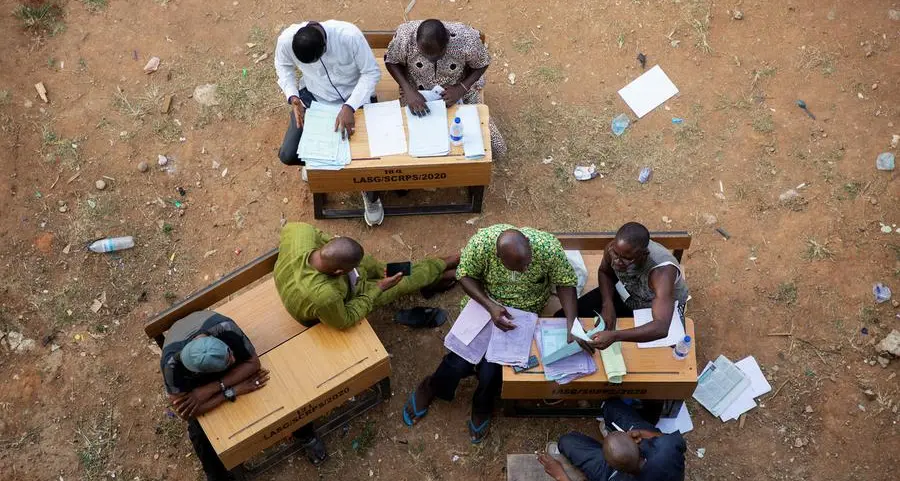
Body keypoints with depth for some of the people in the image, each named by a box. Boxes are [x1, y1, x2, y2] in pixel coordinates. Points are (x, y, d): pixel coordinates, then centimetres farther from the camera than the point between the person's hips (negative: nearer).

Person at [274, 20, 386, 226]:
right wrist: (292, 96, -18)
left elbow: (372, 72, -22)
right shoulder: (286, 40, -24)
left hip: (354, 97, -2)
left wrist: (349, 106, -34)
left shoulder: (349, 35, -34)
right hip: (313, 97, 3)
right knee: (288, 155, -9)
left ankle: (371, 194, 20)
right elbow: (283, 66, -1)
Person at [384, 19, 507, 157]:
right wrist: (408, 91, -25)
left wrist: (461, 89, -27)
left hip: (462, 94, 0)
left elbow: (481, 65, -12)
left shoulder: (466, 40, -31)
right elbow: (391, 61, -10)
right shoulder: (405, 37, -29)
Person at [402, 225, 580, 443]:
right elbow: (465, 275, -13)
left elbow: (566, 282, -14)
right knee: (460, 362, -12)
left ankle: (482, 408, 19)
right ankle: (430, 388, 23)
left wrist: (571, 323, -27)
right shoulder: (482, 242, -30)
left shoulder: (548, 247, -29)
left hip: (523, 315, 0)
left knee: (491, 370, -16)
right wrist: (490, 306, -27)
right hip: (484, 304, 0)